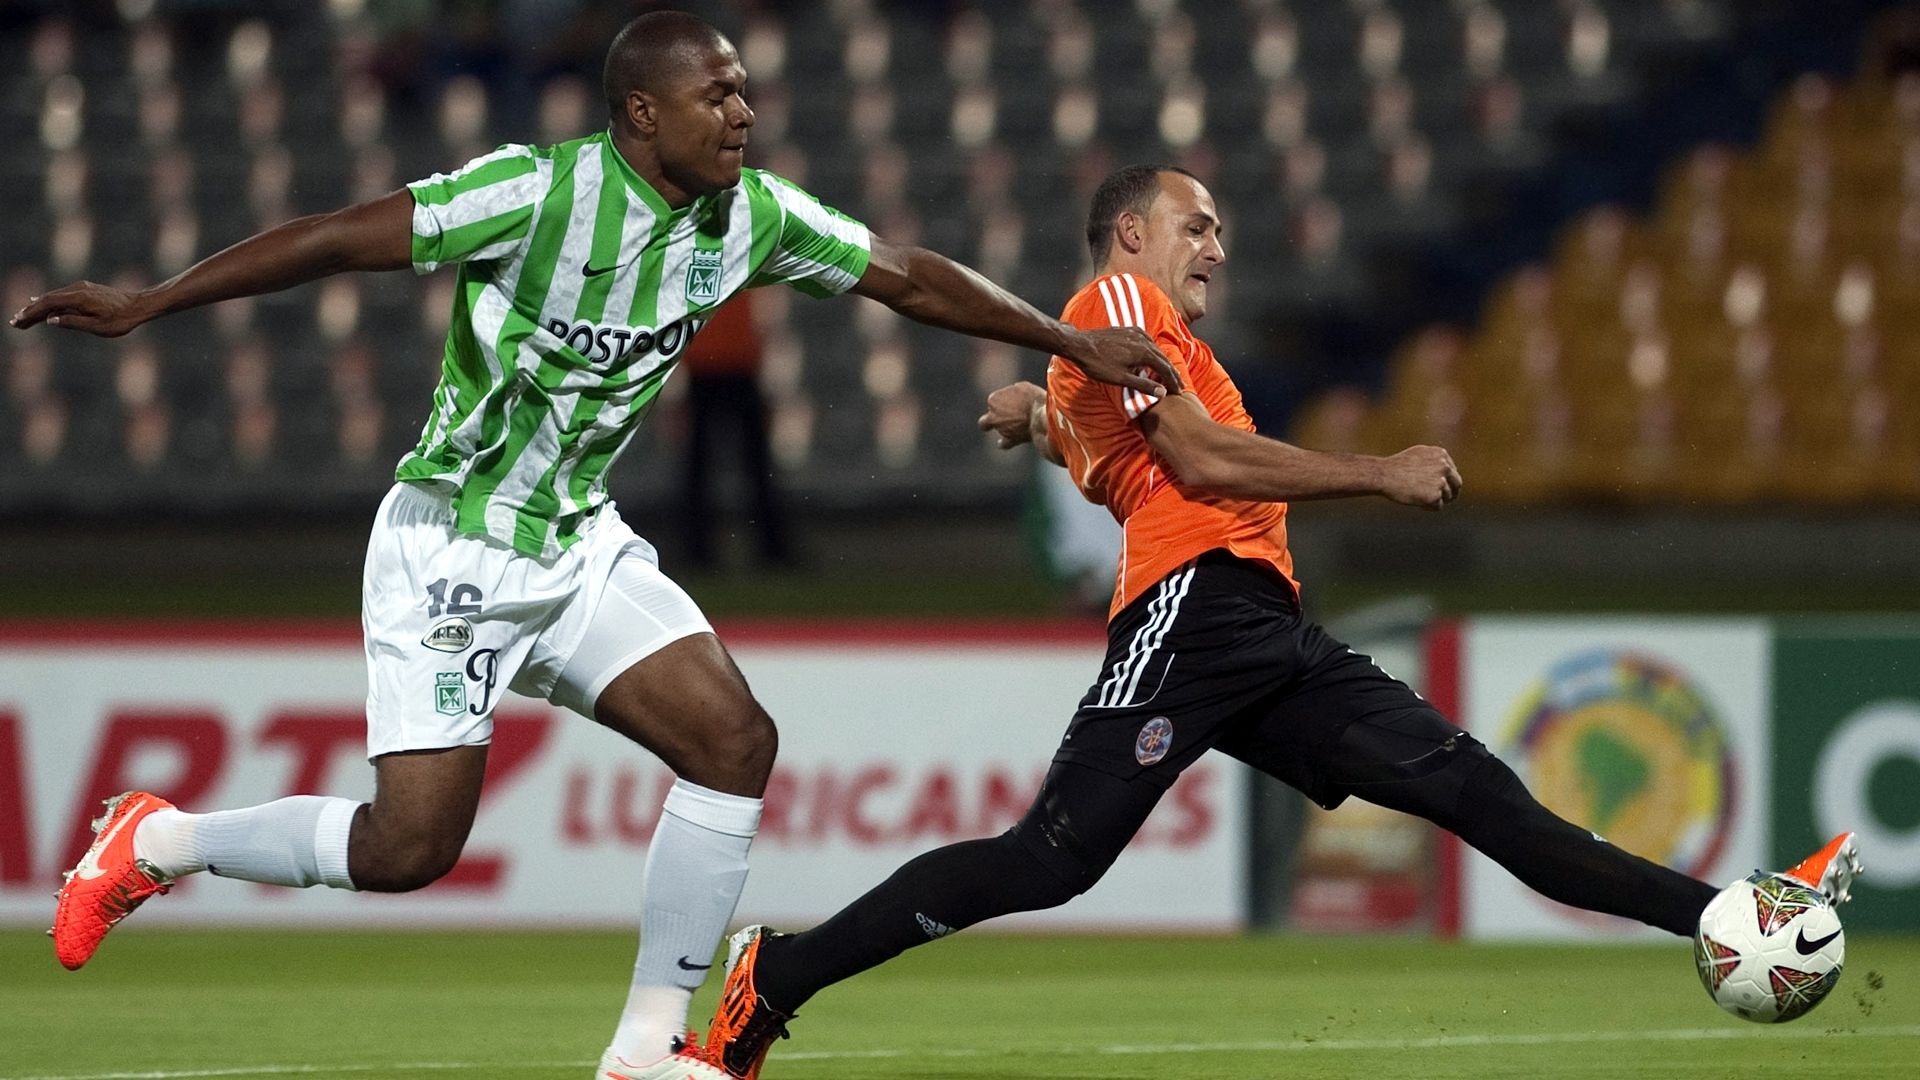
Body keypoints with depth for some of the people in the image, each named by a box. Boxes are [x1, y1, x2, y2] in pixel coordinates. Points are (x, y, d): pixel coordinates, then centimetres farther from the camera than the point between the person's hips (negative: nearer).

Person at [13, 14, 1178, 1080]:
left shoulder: (751, 213, -3)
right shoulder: (543, 190, -23)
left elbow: (909, 277, 10)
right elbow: (341, 238, -23)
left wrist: (1076, 342, 11)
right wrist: (143, 305, -26)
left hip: (580, 544, 7)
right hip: (451, 546, -7)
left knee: (735, 737, -10)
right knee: (413, 843, -12)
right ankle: (154, 841, 14)